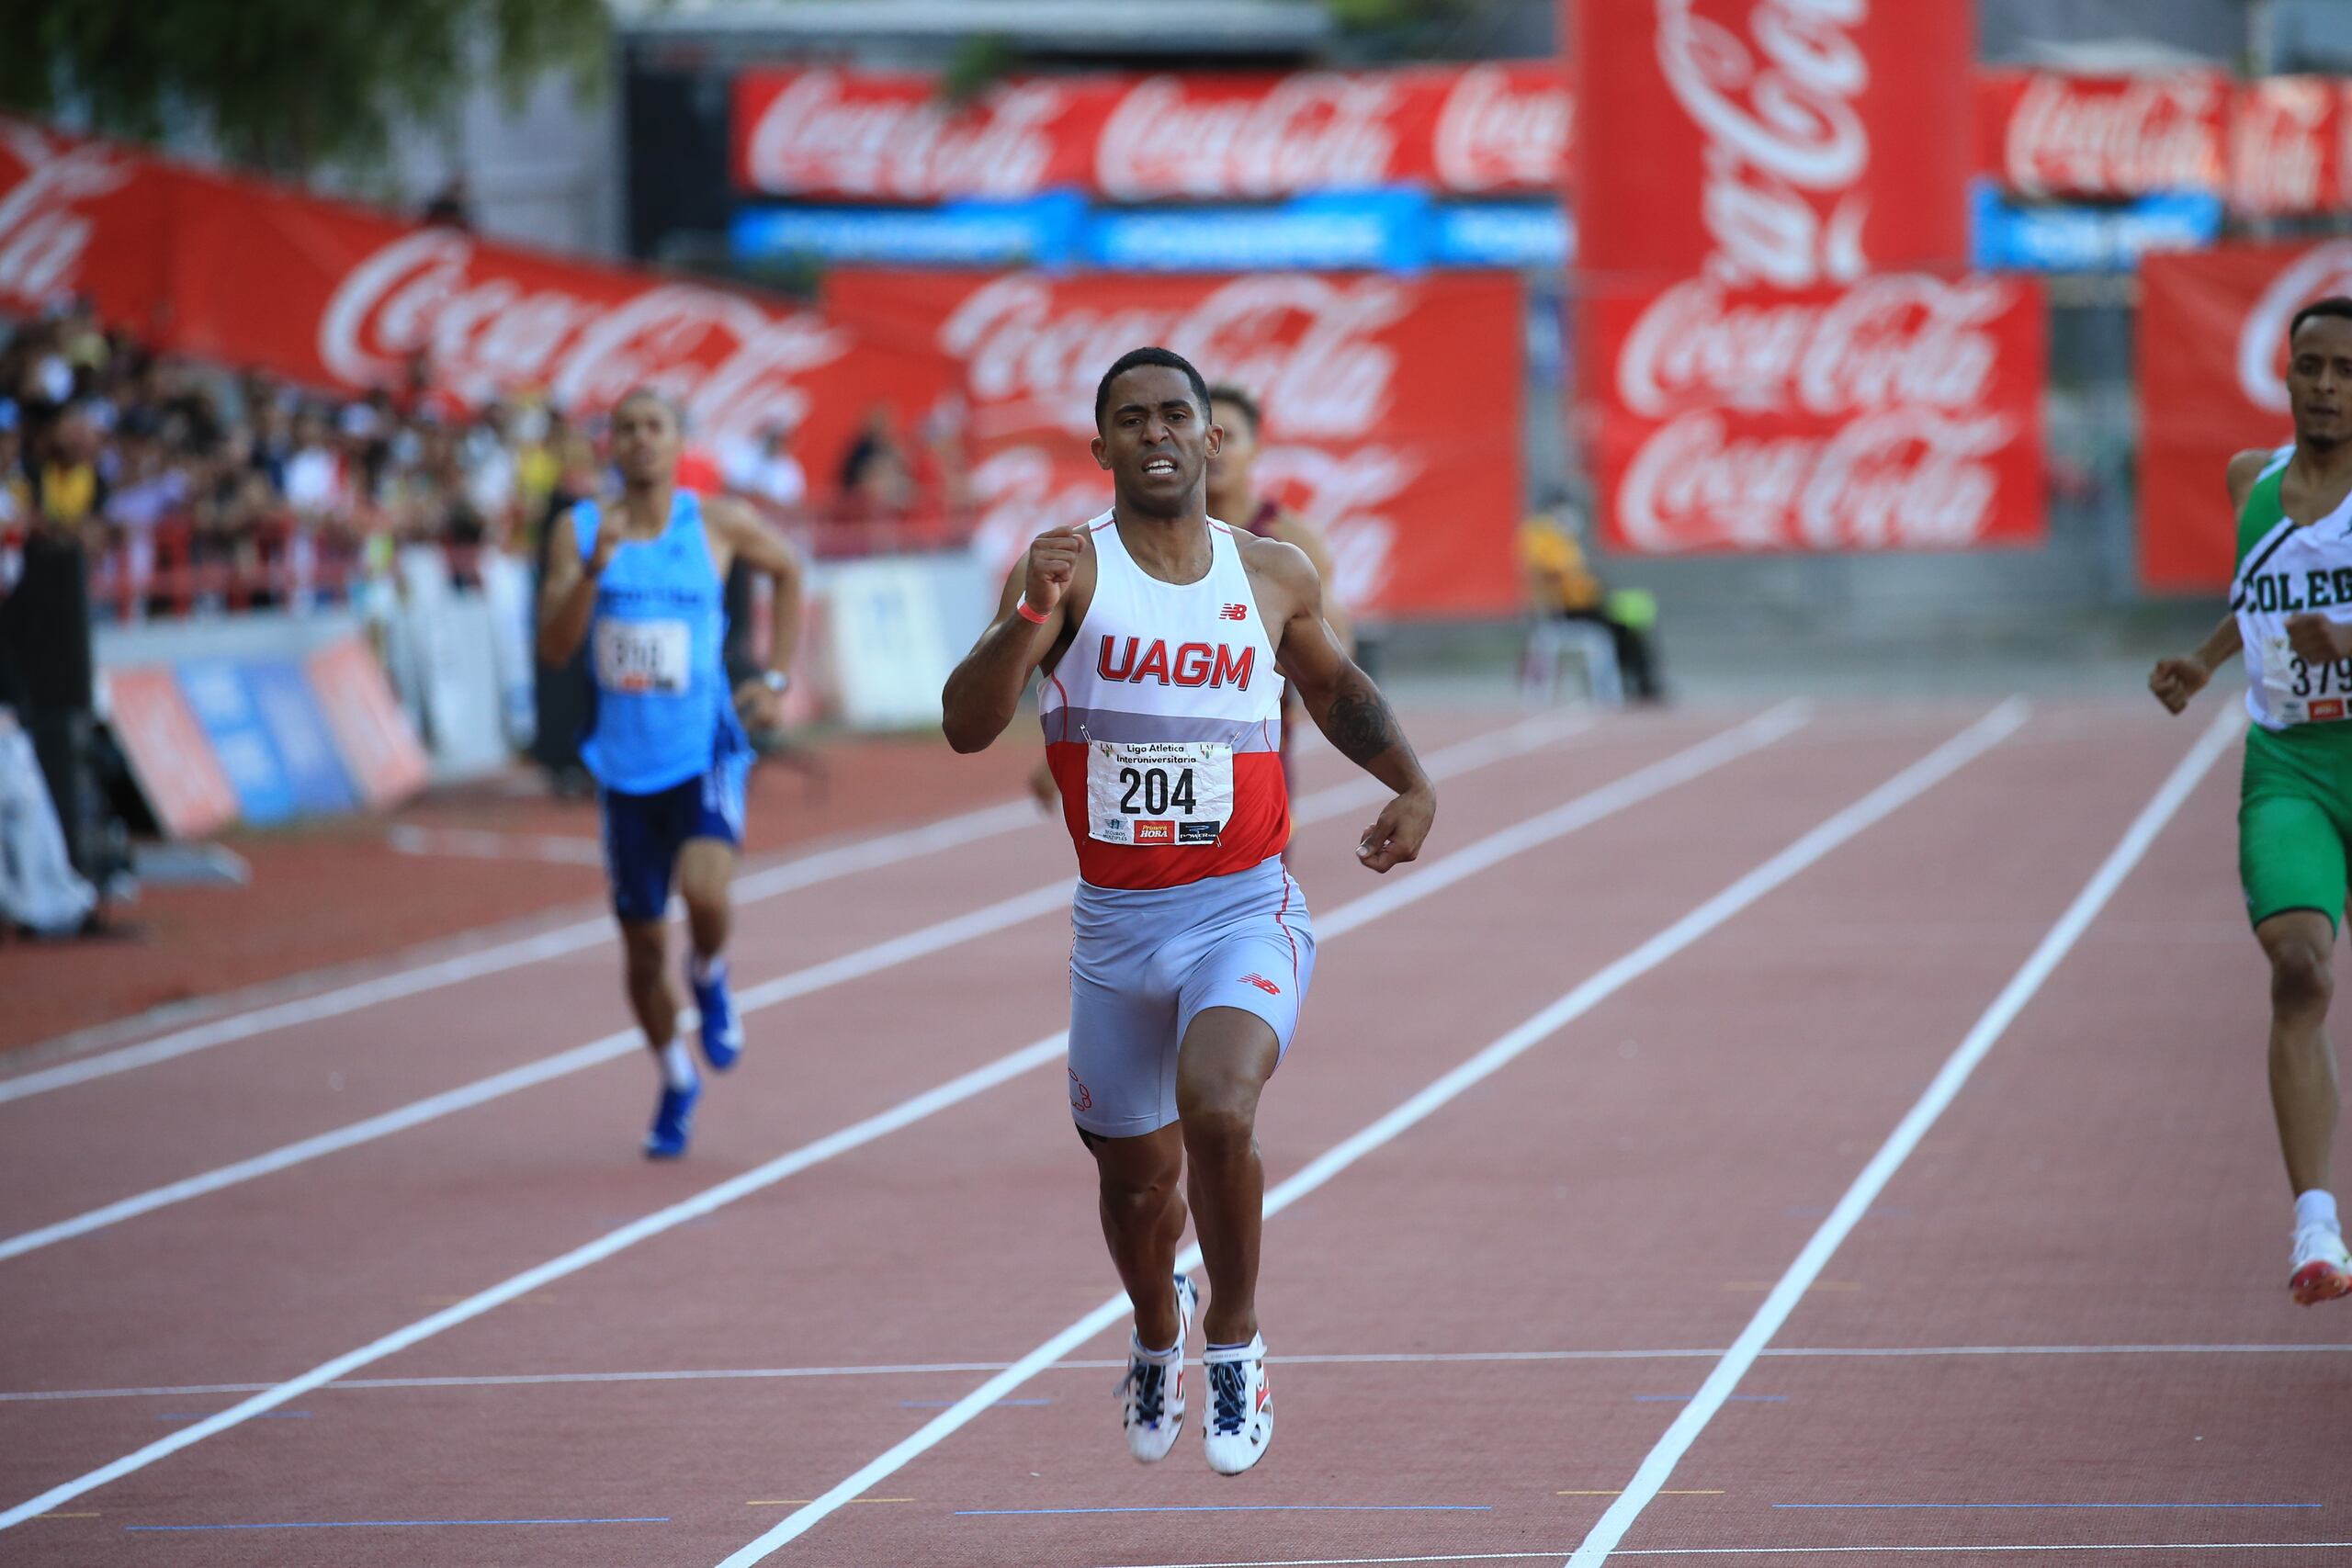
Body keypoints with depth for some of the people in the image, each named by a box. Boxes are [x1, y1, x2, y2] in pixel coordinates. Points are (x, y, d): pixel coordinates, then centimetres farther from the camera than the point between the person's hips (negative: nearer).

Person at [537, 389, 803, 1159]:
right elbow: (554, 647, -11)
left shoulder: (716, 523, -3)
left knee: (703, 890, -29)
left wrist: (775, 678, 9)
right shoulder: (580, 530, -2)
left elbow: (786, 571, 17)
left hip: (705, 752, -2)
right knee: (642, 944, 10)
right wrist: (594, 568, -26)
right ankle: (676, 1081, 35)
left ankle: (710, 978, 6)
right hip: (627, 766, 2)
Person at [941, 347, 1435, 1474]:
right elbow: (965, 727, -18)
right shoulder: (1067, 568, -6)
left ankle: (1233, 1339, -6)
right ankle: (1156, 1333, 49)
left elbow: (1332, 683, 24)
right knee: (1135, 1179, 14)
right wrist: (1031, 616, -33)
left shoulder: (1275, 576, 2)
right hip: (1114, 924, 1)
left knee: (1217, 1111, -29)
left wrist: (1411, 784, 10)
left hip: (1245, 910, -1)